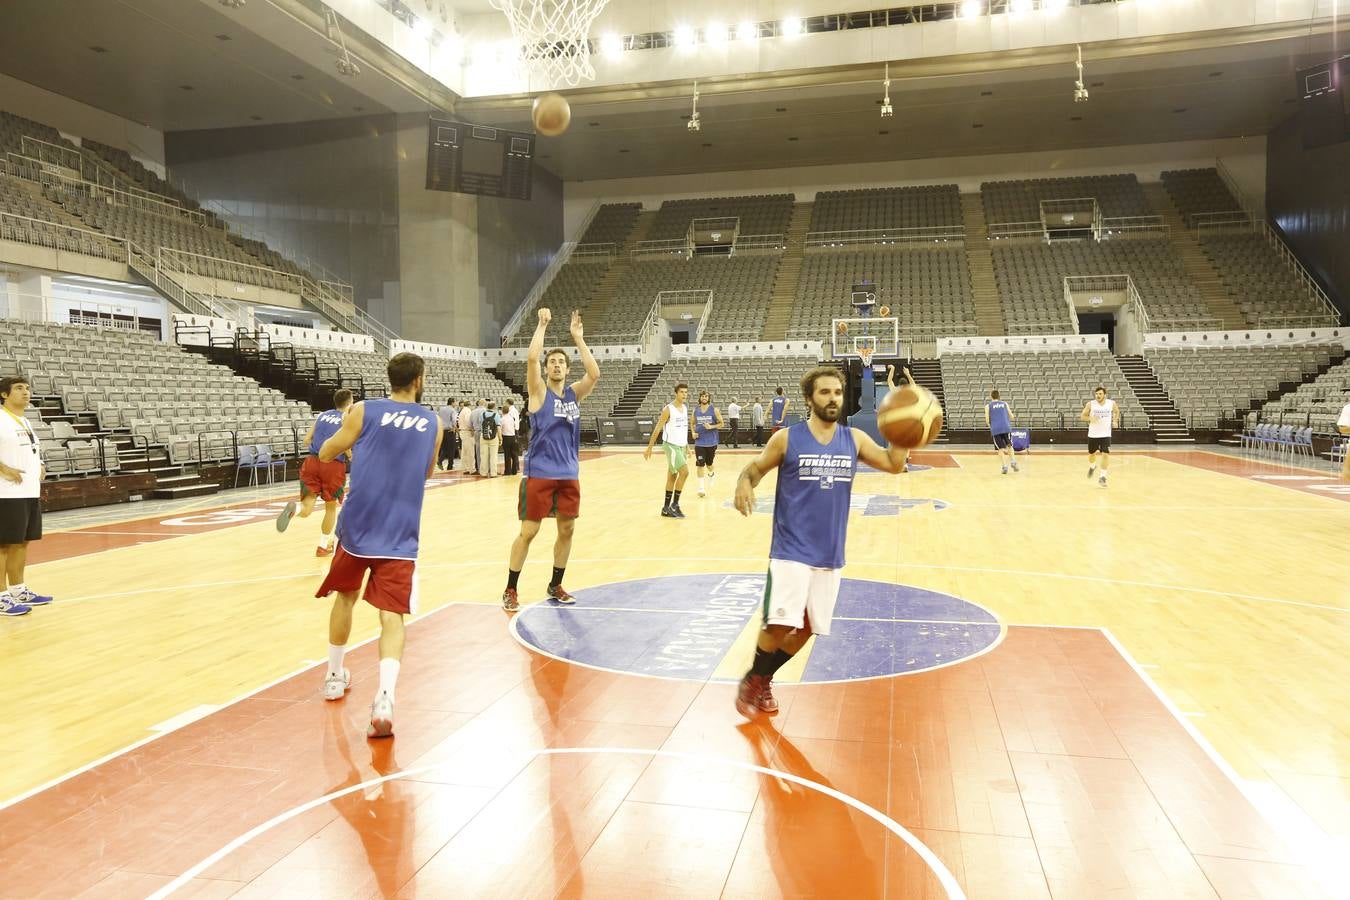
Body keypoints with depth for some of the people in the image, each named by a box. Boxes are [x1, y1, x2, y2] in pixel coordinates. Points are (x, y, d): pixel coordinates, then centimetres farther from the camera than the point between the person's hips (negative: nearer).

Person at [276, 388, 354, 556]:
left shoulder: (322, 415, 20)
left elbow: (307, 440, 16)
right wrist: (350, 457, 8)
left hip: (313, 461, 3)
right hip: (334, 464, -3)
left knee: (306, 510, 0)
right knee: (331, 507, 17)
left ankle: (294, 508, -35)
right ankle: (323, 546, 24)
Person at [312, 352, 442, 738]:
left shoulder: (363, 411, 1)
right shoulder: (432, 424, 9)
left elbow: (325, 454, 13)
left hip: (358, 526, 0)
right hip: (400, 535, 0)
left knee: (345, 597, 24)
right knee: (392, 616, -3)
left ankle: (335, 676, 37)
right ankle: (384, 699, -22)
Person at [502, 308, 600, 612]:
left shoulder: (574, 392, 7)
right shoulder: (539, 391, -3)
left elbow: (594, 374, -11)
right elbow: (531, 358, -19)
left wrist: (578, 337, -11)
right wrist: (542, 325, -13)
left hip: (569, 473, 5)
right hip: (539, 473, -5)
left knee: (567, 529, 9)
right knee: (528, 532, -2)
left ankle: (555, 586, 25)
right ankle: (510, 590, 10)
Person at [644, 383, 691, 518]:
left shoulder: (685, 408, 10)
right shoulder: (668, 409, -13)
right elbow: (657, 429, -11)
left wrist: (686, 445, 20)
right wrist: (649, 448, -11)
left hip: (681, 446, 7)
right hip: (671, 446, -7)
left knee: (672, 477, 9)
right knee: (684, 472, -18)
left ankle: (666, 508, 15)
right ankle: (674, 505, -8)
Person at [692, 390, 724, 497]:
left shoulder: (714, 410, -5)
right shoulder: (695, 410, 2)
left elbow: (721, 423, -2)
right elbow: (693, 423, 15)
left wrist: (711, 427, -18)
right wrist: (693, 433, -3)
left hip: (711, 441, -1)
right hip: (699, 442, 1)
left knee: (709, 463, 15)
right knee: (700, 465, -10)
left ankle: (711, 474, 49)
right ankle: (701, 488, -10)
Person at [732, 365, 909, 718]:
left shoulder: (855, 439, 3)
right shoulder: (786, 438, -6)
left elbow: (894, 465, -3)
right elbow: (755, 468, 4)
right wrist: (744, 484, -19)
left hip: (830, 554, 4)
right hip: (791, 551, -4)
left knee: (806, 629, 10)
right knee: (780, 624, -14)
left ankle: (764, 681, 32)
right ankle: (751, 681, 14)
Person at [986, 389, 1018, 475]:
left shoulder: (988, 406, 10)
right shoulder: (1005, 403, 15)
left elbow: (987, 420, 1)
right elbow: (1012, 417, 12)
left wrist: (989, 425, 22)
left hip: (996, 429, -1)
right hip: (1006, 428, 1)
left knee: (1000, 449, 5)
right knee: (1009, 446, 18)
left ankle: (1004, 466, -5)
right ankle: (1013, 461, -1)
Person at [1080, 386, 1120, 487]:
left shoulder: (1111, 403, -4)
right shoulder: (1090, 404, -8)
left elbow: (1116, 411, 18)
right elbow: (1082, 416, -2)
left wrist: (1115, 420, 2)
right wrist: (1090, 418, -21)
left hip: (1106, 434, 0)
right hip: (1093, 434, 0)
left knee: (1106, 455, -12)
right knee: (1092, 454, 14)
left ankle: (1102, 477, 0)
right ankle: (1092, 467, 48)